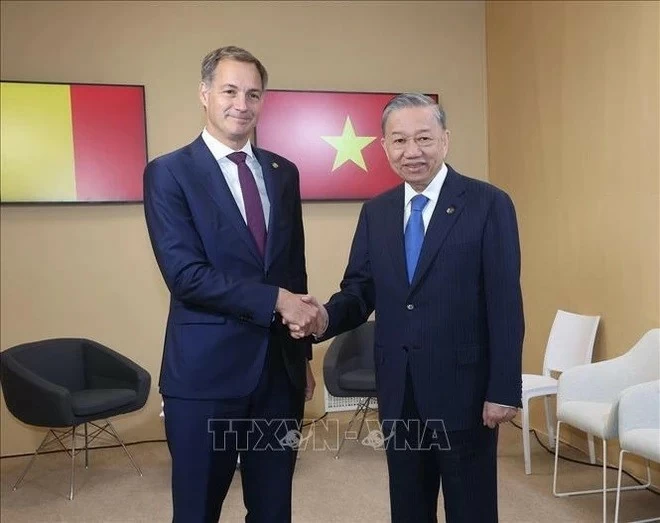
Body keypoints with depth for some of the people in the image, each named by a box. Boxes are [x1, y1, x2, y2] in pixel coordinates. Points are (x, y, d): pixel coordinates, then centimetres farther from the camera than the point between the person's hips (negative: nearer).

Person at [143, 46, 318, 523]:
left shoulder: (283, 172, 10)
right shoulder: (168, 173, -6)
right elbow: (185, 274, -16)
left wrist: (304, 352, 14)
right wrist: (274, 299, -18)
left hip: (280, 367, 5)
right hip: (206, 370, -4)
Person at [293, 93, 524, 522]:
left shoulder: (488, 204, -8)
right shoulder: (375, 213, 7)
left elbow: (505, 305, -10)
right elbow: (360, 290, 7)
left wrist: (503, 390, -13)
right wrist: (326, 318, -15)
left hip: (464, 388, -4)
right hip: (398, 391, 5)